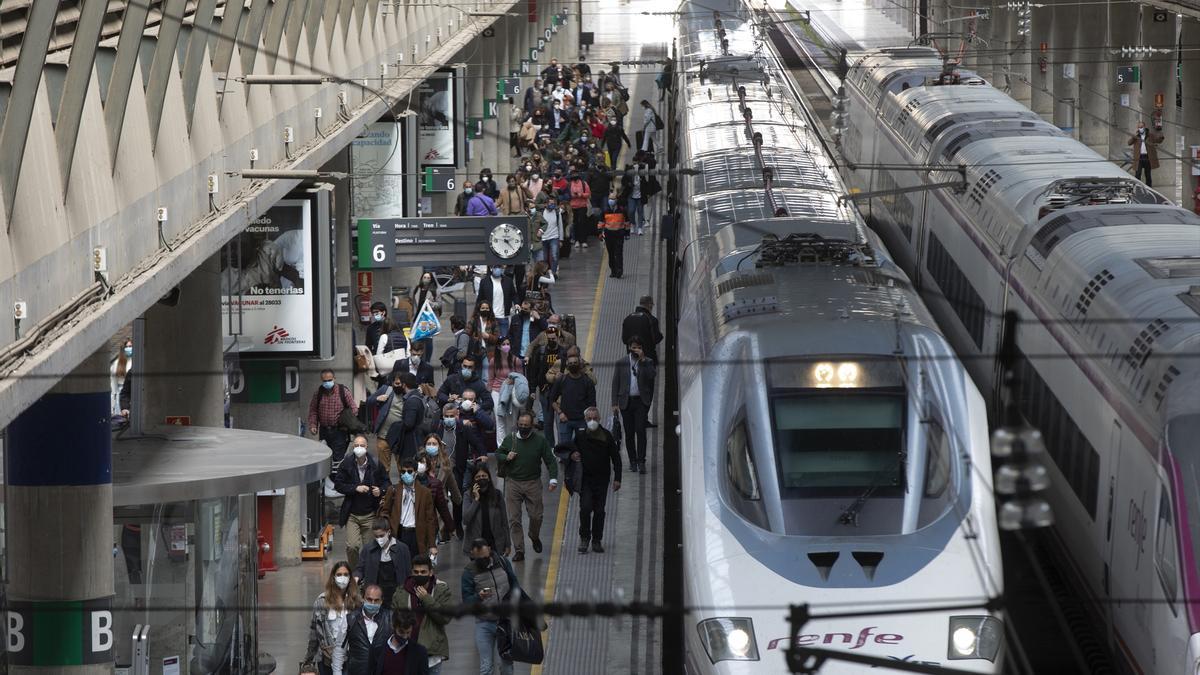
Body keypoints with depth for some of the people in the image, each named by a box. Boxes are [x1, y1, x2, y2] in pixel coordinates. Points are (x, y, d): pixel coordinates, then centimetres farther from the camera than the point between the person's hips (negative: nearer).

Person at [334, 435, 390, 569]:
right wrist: (355, 488, -15)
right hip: (352, 515, 0)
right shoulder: (346, 465, -1)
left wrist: (381, 490, -13)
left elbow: (387, 483, 9)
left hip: (370, 514, 0)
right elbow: (338, 485, -2)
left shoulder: (376, 465, -1)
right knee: (352, 546, -8)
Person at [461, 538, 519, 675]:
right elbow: (466, 601, -13)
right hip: (484, 624, -3)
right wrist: (479, 597, -33)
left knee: (507, 662, 12)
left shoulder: (503, 563, -1)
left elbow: (514, 584, 14)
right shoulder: (469, 572, -10)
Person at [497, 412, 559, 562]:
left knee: (536, 516, 2)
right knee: (514, 519, -4)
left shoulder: (540, 440, -1)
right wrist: (506, 457, -8)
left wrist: (553, 479, -12)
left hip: (533, 483, -1)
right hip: (513, 483, 1)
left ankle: (534, 537, 35)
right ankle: (519, 550, 1)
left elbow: (550, 461, 1)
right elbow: (498, 455, 15)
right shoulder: (510, 439, 3)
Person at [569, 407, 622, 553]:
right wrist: (572, 454, -10)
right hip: (585, 478, -1)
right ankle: (584, 538, 2)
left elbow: (616, 458, 2)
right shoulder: (580, 435, -2)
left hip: (602, 479, 1)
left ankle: (596, 541, 16)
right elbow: (570, 448, 15)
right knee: (585, 508, -13)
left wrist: (617, 478, -3)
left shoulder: (606, 436, -3)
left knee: (599, 511, 5)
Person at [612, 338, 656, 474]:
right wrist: (615, 403, 0)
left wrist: (642, 360, -15)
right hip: (626, 401, 2)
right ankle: (633, 460, 16)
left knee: (641, 431, -12)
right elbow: (615, 384, 8)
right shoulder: (621, 363, 8)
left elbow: (651, 376, -13)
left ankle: (641, 462, -12)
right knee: (629, 433, 5)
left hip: (641, 401, -2)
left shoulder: (647, 363, 6)